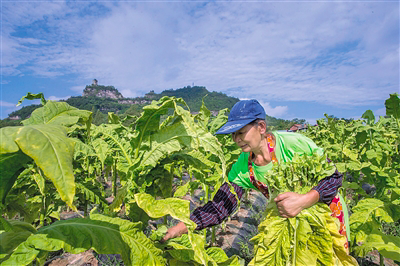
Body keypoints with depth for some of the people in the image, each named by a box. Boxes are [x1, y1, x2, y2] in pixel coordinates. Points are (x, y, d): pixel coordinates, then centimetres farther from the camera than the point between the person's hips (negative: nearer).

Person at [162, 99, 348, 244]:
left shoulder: (292, 143, -29)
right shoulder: (243, 167, -16)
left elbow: (334, 176, -21)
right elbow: (220, 205, -18)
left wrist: (304, 200, -39)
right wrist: (182, 227, -29)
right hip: (288, 218, 3)